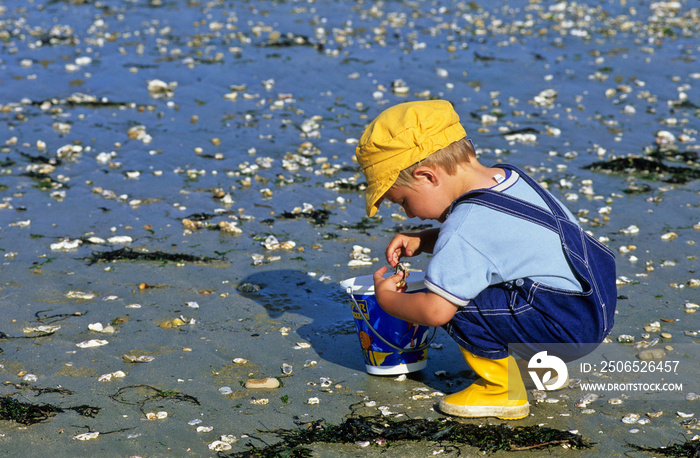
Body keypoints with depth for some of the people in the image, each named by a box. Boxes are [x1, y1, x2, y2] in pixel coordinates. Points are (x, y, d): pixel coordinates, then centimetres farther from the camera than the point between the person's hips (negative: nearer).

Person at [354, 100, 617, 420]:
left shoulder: (466, 226, -22)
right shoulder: (508, 177, 6)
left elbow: (435, 311, -27)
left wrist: (387, 299, -7)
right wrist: (420, 242, 13)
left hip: (569, 330, -10)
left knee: (455, 303, -17)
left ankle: (503, 392, 0)